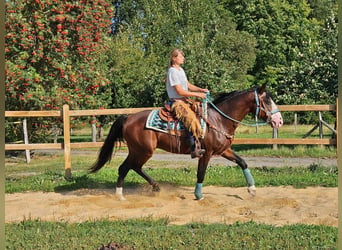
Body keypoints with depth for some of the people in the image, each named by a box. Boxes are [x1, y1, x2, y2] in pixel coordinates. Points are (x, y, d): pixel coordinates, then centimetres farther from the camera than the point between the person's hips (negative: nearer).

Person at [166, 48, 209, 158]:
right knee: (192, 120, -27)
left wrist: (201, 90, 5)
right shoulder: (172, 71, -13)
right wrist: (197, 94, -15)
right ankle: (195, 149, -30)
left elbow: (188, 85, 22)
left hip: (185, 101, 10)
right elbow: (180, 91, -17)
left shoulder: (180, 70, 17)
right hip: (177, 102, -10)